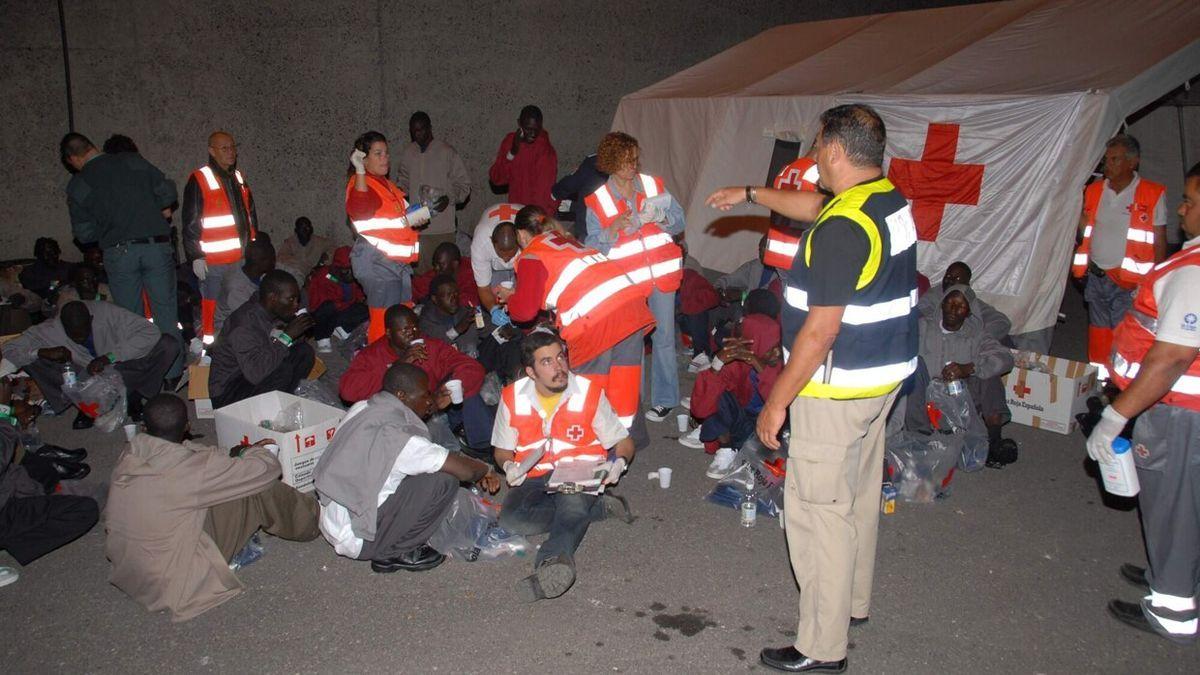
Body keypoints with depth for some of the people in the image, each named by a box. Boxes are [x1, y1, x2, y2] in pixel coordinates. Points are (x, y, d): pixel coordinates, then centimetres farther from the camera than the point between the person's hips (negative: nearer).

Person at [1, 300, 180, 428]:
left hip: (124, 369, -2)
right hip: (85, 376, 2)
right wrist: (43, 352, -33)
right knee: (30, 358, -19)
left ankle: (133, 395, -10)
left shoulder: (106, 312, -26)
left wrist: (110, 357, -36)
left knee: (168, 344, -27)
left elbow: (150, 332, -31)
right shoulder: (50, 330, -19)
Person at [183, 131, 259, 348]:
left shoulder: (239, 178, 15)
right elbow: (190, 223, -8)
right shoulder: (199, 180, -6)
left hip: (242, 258, 6)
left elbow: (251, 215, 23)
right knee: (212, 305, -2)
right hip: (213, 260, -6)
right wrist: (196, 256, -11)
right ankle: (209, 342, 8)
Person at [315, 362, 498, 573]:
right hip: (354, 538, -9)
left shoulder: (363, 408, 2)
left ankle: (389, 549, 12)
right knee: (443, 480, -16)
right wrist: (486, 471, -3)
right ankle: (395, 553, -1)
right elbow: (463, 468, -23)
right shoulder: (397, 435, -24)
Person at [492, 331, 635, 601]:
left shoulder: (589, 392, -6)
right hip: (534, 478, 3)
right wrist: (509, 466, -11)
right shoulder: (512, 398, -1)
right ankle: (599, 507, -20)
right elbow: (502, 449, 13)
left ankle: (552, 562, -61)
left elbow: (623, 442, 3)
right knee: (511, 520, -28)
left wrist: (619, 463, -21)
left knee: (573, 500, -38)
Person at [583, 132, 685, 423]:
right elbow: (593, 247, -2)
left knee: (663, 337, 4)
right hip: (627, 280, -1)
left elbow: (679, 220, 8)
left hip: (663, 273, 2)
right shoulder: (597, 200, 1)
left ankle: (665, 399, 15)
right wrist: (614, 228, -19)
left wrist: (661, 218, -13)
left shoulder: (653, 184, 7)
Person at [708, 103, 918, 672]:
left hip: (837, 390, -10)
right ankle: (853, 600, 41)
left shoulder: (842, 229, -25)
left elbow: (820, 331, -25)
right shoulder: (892, 200, 5)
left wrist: (777, 402, -17)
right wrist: (751, 194, 33)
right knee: (858, 495, 23)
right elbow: (813, 206, 24)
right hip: (884, 376, 10)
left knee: (817, 510, 0)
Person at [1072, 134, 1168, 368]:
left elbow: (1159, 242, -3)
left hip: (1129, 282, -5)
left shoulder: (1152, 195, -4)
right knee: (1097, 335, 11)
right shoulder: (1094, 190, 9)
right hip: (1096, 277, 5)